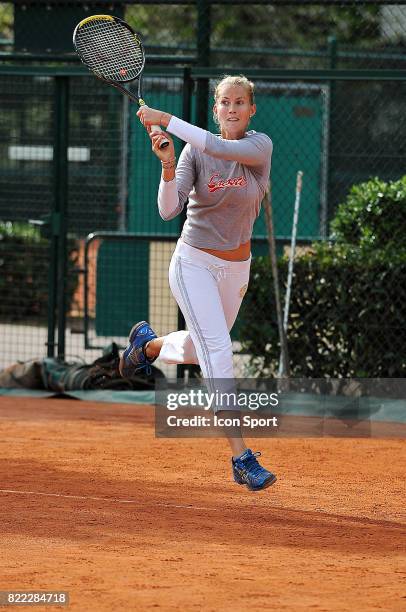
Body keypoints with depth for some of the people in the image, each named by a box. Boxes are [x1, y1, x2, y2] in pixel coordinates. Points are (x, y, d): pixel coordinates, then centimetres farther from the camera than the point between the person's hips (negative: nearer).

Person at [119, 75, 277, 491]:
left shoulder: (260, 146, -7)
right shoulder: (194, 152, -8)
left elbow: (219, 148, -29)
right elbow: (168, 210, -17)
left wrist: (166, 120, -30)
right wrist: (168, 165, -33)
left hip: (236, 268, 3)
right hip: (194, 264, -3)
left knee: (197, 351, 20)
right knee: (218, 350, -19)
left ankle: (147, 344, 54)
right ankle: (241, 457, -21)